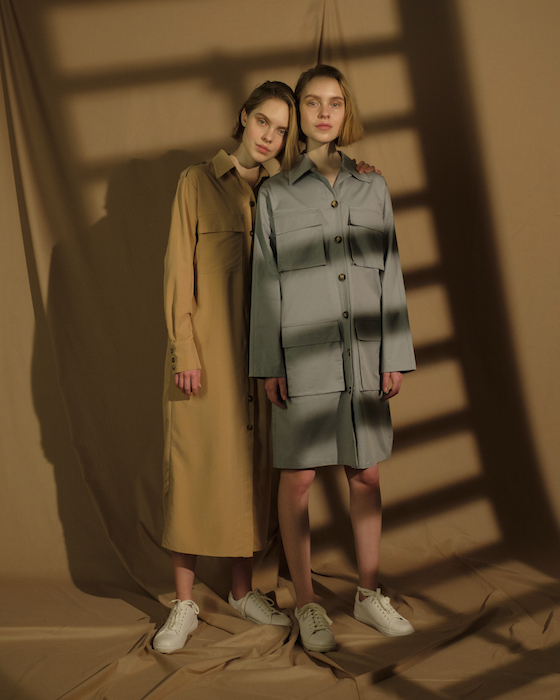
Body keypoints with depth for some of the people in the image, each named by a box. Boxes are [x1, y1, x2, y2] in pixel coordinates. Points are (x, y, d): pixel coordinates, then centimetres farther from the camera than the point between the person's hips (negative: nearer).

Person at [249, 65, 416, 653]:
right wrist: (268, 365, -3)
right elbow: (265, 282, 2)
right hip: (303, 357, -2)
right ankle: (306, 604, 14)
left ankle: (368, 594, 22)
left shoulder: (373, 187, 11)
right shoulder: (275, 194, 4)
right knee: (298, 477, 2)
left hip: (363, 357, 3)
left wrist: (395, 356, 5)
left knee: (366, 476, 8)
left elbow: (389, 273, 10)